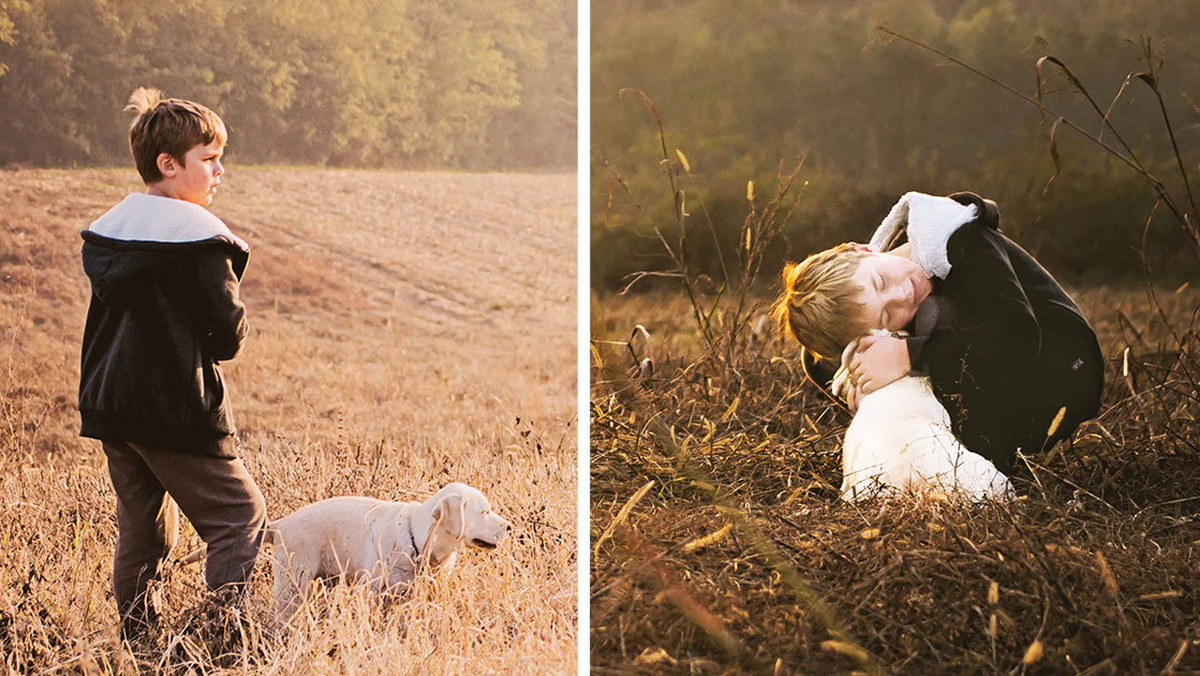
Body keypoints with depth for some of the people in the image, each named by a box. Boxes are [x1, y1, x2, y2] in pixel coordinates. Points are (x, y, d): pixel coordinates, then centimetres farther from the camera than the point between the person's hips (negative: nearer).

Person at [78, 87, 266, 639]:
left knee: (141, 527, 17)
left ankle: (135, 641, 19)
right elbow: (227, 335, -14)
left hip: (109, 406, 8)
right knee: (240, 517, 0)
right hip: (175, 409, -8)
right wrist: (212, 341, 7)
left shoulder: (106, 228, 9)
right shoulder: (197, 237, -14)